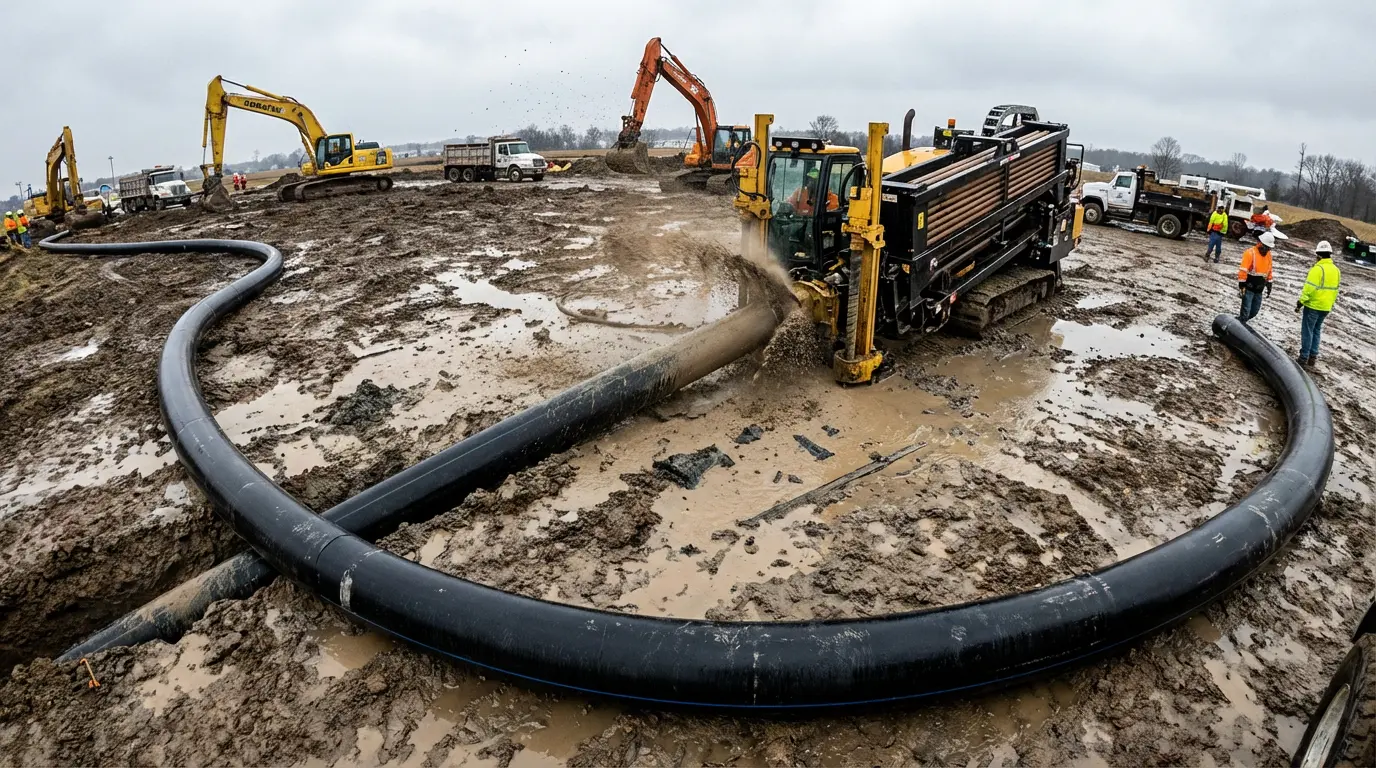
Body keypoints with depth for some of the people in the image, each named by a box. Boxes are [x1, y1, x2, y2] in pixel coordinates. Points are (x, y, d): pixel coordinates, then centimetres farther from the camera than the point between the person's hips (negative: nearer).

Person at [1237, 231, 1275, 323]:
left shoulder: (1268, 254, 8)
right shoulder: (1250, 253, -15)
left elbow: (1269, 271, 18)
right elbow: (1243, 271, -19)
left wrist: (1269, 285, 19)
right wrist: (1241, 286, -21)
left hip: (1259, 289, 7)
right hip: (1249, 288, -7)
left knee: (1255, 311, 13)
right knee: (1246, 311, -9)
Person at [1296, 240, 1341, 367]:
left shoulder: (1317, 269, -17)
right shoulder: (1336, 270, 9)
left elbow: (1309, 288, -21)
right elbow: (1335, 290, 16)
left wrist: (1301, 301, -15)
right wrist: (1330, 304, 25)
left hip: (1313, 305, -7)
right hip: (1326, 307, 8)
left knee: (1307, 331, -2)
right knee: (1316, 331, 16)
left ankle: (1304, 358, -2)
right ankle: (1312, 357, 19)